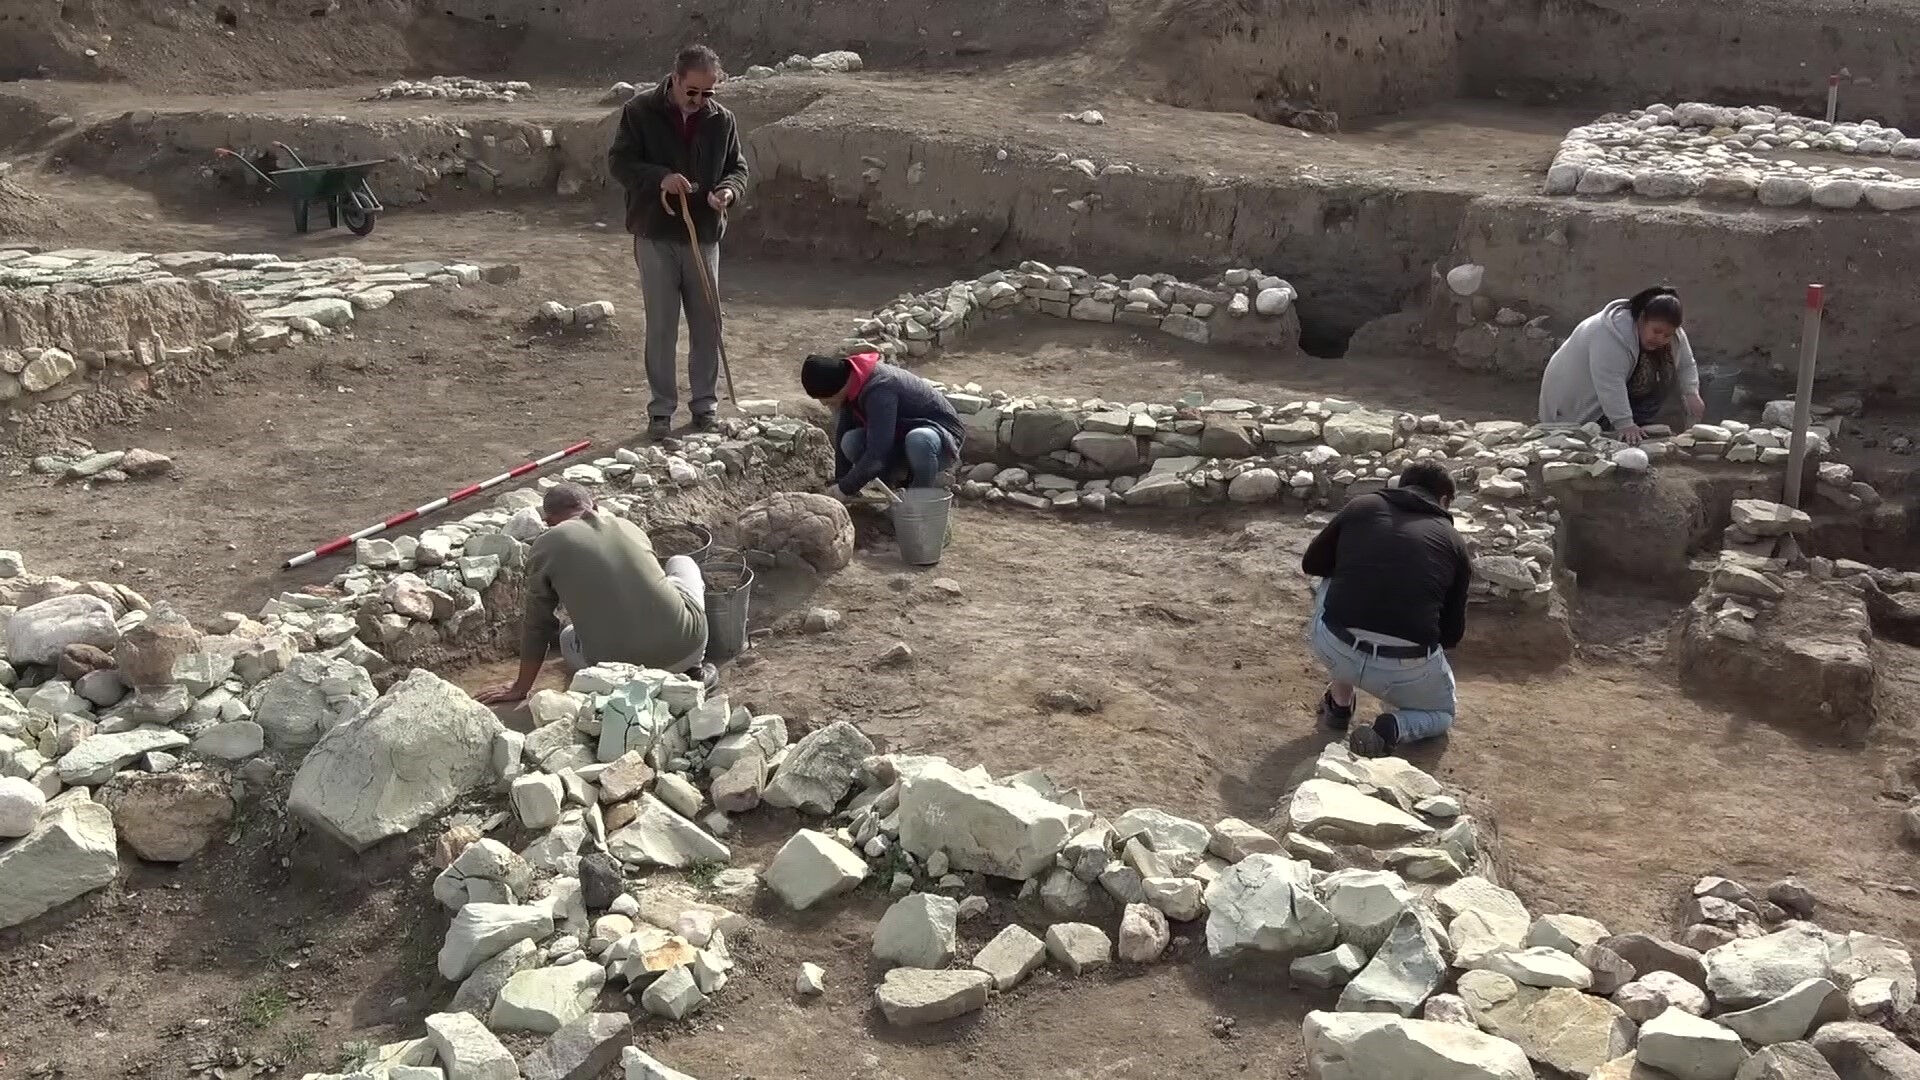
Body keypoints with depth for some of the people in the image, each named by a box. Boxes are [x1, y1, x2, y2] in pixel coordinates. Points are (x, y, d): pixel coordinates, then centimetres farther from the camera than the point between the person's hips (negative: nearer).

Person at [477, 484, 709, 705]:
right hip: (687, 647, 2)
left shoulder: (546, 546, 5)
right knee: (682, 562, 31)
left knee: (568, 639, 33)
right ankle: (693, 668, 17)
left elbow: (536, 625, 11)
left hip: (618, 666, -2)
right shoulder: (629, 527, 15)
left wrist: (521, 688, 25)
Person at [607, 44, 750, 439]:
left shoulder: (721, 120, 2)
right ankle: (661, 408, 13)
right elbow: (618, 161, -6)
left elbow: (738, 168, 10)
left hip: (704, 235, 3)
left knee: (707, 324, 8)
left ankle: (705, 404, 21)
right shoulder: (641, 111, -5)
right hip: (655, 235, -2)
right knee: (661, 326, 3)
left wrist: (729, 190, -13)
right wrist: (660, 177, -22)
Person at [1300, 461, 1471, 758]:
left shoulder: (1361, 506, 11)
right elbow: (1453, 631, 20)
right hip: (1406, 669, 0)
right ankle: (1392, 729, 0)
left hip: (1335, 650, 1)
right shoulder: (1453, 542, 12)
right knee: (1441, 713, 34)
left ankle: (1339, 703, 32)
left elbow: (1311, 564, 24)